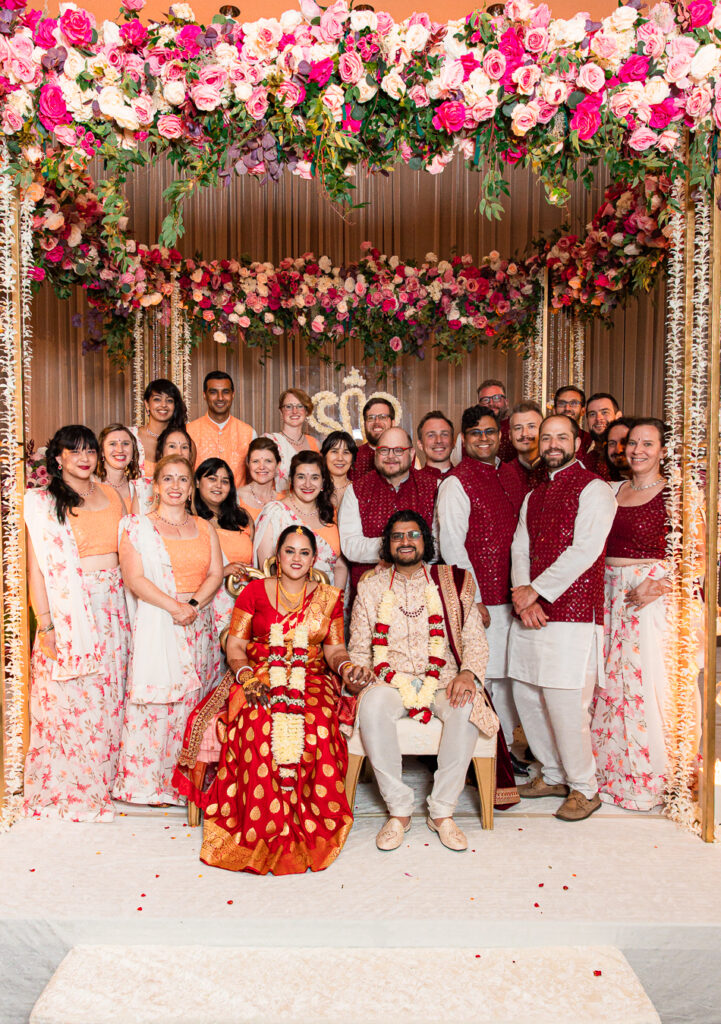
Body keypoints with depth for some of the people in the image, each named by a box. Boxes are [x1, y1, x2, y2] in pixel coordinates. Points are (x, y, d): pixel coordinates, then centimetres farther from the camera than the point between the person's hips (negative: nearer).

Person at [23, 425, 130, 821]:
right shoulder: (43, 502, -3)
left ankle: (100, 787, 25)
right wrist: (45, 624, -14)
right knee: (67, 699, 1)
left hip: (111, 609, 5)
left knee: (108, 700, 9)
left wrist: (128, 608, 9)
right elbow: (37, 567, -8)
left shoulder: (111, 495, 11)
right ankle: (63, 793, 18)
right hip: (67, 608, -4)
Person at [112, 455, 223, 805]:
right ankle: (148, 782, 10)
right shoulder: (138, 526, 3)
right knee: (156, 702, -4)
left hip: (199, 625, 3)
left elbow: (216, 574, 7)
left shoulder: (204, 528, 14)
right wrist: (175, 606, -17)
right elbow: (134, 579, -7)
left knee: (193, 701, 3)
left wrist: (193, 603, -11)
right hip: (156, 625, -3)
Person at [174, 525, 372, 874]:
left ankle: (309, 828, -19)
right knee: (258, 726, -34)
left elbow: (335, 649, 10)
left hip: (311, 680, 1)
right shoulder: (255, 591, 9)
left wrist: (346, 667, -13)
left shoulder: (329, 597, 13)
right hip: (259, 677, 0)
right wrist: (247, 675, -13)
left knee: (316, 728, -33)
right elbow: (235, 644, 6)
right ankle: (262, 832, -21)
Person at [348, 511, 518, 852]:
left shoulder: (453, 582, 10)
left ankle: (442, 811, -16)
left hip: (444, 680, 0)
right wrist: (356, 674, -8)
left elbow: (475, 640, 6)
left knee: (467, 706, -33)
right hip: (390, 681, 0)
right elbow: (359, 648, 14)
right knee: (372, 704, -33)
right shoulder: (370, 588, 13)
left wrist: (468, 673, -13)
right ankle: (399, 811, -17)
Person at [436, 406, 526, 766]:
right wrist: (473, 599, -15)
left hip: (511, 595, 7)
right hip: (478, 599, -7)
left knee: (506, 673, 14)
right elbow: (451, 546, -13)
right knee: (477, 679, 0)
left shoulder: (510, 475, 13)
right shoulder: (456, 482, -9)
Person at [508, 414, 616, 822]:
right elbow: (521, 549, 11)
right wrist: (523, 595, -7)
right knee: (526, 695, 11)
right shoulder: (533, 497, 19)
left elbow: (585, 550, -14)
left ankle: (584, 788, 14)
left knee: (564, 701, -6)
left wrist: (535, 590, -13)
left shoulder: (594, 489, -4)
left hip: (572, 611, -7)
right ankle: (554, 775, 29)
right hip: (531, 611, 7)